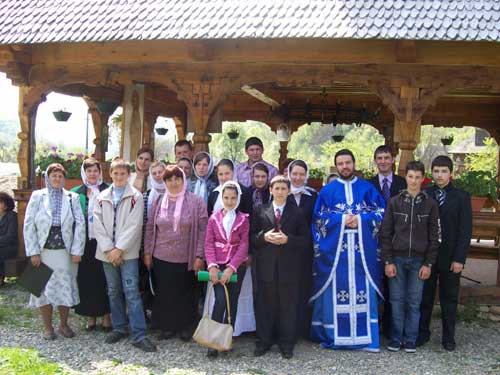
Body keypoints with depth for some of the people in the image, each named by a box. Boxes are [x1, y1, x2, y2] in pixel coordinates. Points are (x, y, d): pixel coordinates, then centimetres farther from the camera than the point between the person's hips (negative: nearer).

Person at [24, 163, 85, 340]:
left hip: (65, 252, 1)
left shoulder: (72, 198, 4)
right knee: (44, 289, 5)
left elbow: (80, 224, -1)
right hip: (43, 251, 0)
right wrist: (33, 252, -8)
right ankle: (48, 327, 20)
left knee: (65, 288, 7)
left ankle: (63, 325, 23)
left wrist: (77, 251, -7)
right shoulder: (37, 196, 2)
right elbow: (29, 225, -1)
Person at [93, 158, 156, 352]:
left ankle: (139, 335, -6)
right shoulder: (102, 197, 9)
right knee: (114, 291, 12)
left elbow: (134, 226, -8)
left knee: (132, 292, -8)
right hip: (107, 252, 4)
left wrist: (120, 249, -12)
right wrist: (109, 249, -7)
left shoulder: (135, 196, -1)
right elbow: (98, 225, 3)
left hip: (128, 252, -4)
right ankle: (119, 328, 24)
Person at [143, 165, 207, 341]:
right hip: (162, 258, 3)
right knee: (164, 293, 8)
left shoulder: (196, 202, -5)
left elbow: (203, 230, -6)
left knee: (186, 294, 8)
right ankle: (167, 326, 24)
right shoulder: (159, 202, 6)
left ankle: (186, 327, 24)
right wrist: (147, 252, 7)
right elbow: (150, 228, 11)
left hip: (186, 259, -2)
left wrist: (199, 256, -10)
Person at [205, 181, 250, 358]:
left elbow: (244, 245, -5)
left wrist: (231, 268, -15)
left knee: (232, 302, 5)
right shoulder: (214, 218, 5)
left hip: (236, 266, 1)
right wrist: (212, 266, -14)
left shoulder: (243, 219, 2)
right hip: (217, 265, -1)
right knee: (220, 300, -14)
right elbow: (209, 243, 0)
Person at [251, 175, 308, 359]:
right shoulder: (260, 211, 7)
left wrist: (287, 239, -14)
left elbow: (304, 238, 2)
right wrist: (264, 237, -13)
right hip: (266, 265, 0)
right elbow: (251, 236, 5)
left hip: (289, 266, 0)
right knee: (265, 304, 6)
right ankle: (263, 342, 18)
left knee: (288, 306, 5)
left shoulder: (296, 212, 6)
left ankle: (287, 344, 16)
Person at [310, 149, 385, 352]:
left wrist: (360, 219, -11)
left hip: (362, 250, 1)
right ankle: (334, 335, 7)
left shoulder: (368, 188, 10)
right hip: (335, 249, -1)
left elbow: (381, 212, 4)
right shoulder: (327, 190, 8)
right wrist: (343, 220, -11)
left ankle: (364, 335, 7)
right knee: (336, 291, -1)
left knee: (362, 290, 1)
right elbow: (319, 217, 1)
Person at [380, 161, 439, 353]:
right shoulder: (394, 202, 1)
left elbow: (434, 236, 2)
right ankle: (396, 338, 16)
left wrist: (428, 263, -3)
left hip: (419, 260, 0)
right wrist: (388, 261, -5)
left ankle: (410, 339, 17)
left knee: (414, 301, 5)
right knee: (397, 300, 4)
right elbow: (385, 233, 1)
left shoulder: (430, 204, 1)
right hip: (397, 259, 0)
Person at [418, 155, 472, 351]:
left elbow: (465, 230, -5)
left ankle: (448, 337, 21)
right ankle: (422, 333, 23)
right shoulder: (424, 195, 2)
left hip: (450, 257, -1)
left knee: (449, 298, 9)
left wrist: (459, 258, -11)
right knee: (424, 296, 9)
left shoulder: (461, 197, -2)